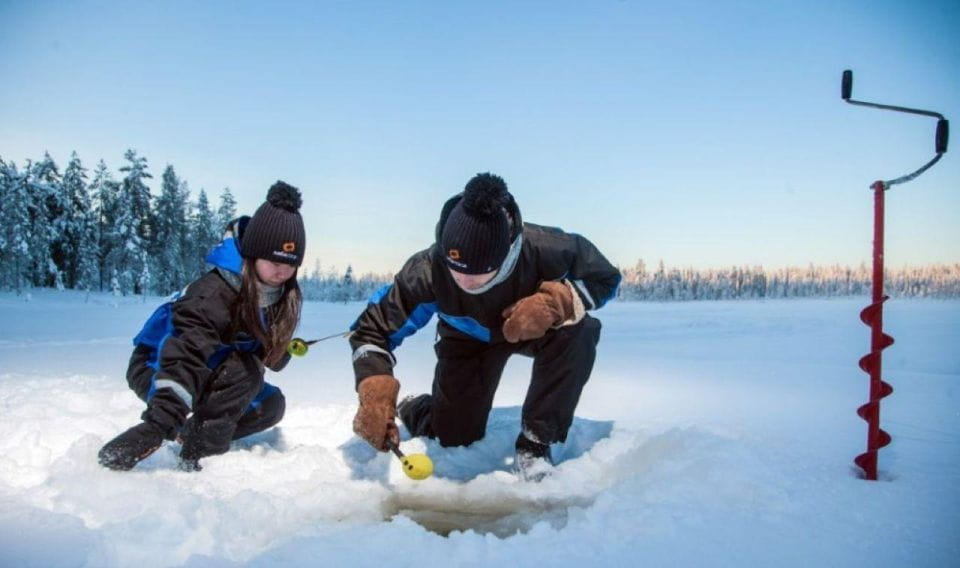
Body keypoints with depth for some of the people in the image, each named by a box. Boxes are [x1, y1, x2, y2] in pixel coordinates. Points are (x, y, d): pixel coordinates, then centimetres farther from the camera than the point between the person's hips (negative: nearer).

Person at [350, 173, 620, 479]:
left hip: (535, 328, 0)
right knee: (455, 439, -5)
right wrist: (375, 397, -41)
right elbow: (372, 330, -24)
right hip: (468, 340, 0)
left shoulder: (543, 248, -39)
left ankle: (535, 441, -16)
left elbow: (605, 278, -21)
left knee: (578, 332, -34)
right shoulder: (428, 270, -36)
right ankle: (414, 409, 33)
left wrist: (555, 302, -41)